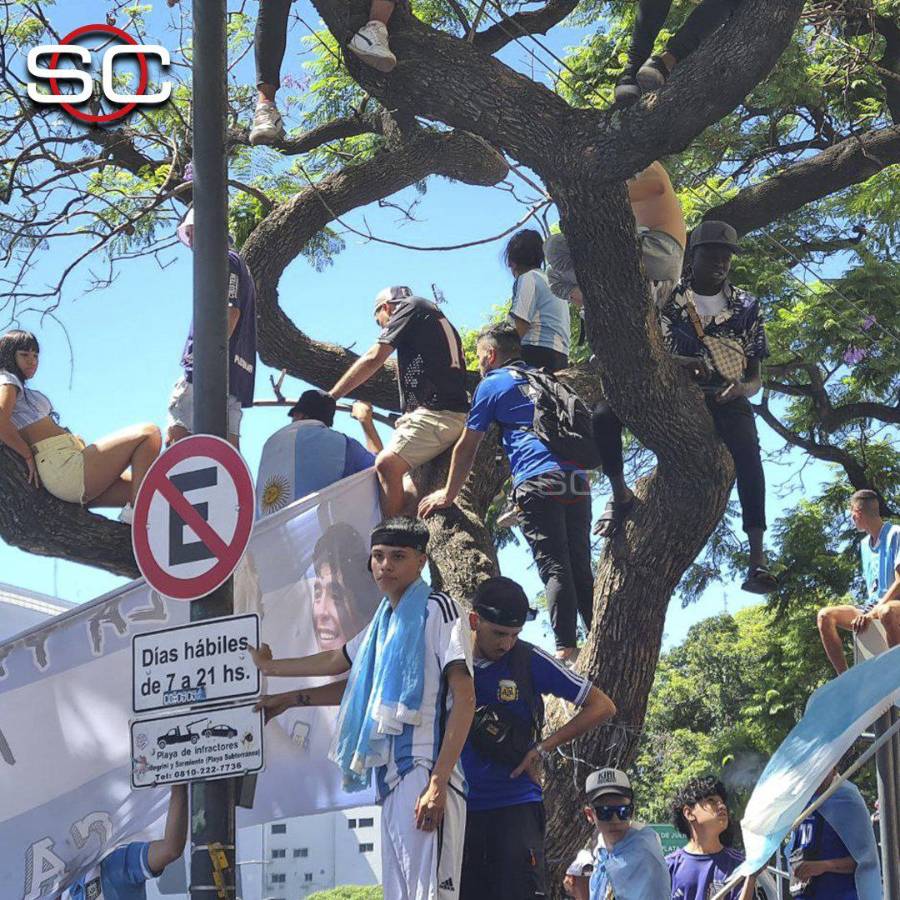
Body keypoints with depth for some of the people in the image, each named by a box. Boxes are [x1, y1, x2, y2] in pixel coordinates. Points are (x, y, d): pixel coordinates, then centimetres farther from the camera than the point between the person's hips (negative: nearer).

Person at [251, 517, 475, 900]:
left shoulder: (436, 608, -3)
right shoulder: (384, 620, 21)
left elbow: (464, 696, -11)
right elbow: (337, 661, 39)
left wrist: (438, 783, -19)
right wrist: (268, 666, 47)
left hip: (423, 772, -9)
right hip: (391, 778, 9)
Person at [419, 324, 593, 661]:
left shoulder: (492, 384, 10)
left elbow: (466, 447, 14)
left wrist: (448, 494, 25)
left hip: (537, 481, -6)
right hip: (576, 480, 6)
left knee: (554, 569, -11)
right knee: (581, 568, 7)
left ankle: (566, 648, -18)